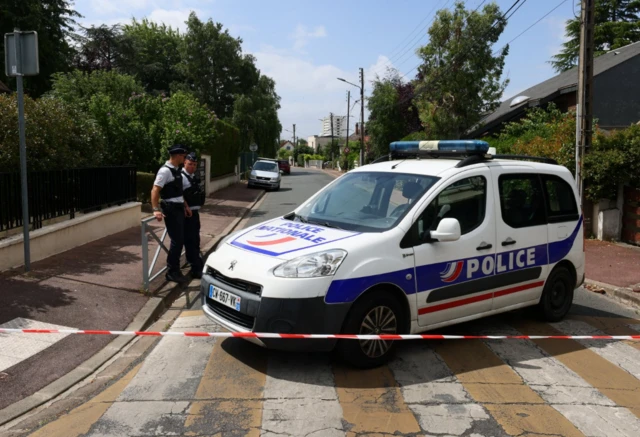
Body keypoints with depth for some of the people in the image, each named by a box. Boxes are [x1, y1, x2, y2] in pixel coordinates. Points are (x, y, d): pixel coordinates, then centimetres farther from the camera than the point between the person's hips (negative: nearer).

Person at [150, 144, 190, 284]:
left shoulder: (177, 170, 12)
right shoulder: (165, 170, -16)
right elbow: (155, 190, -21)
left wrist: (184, 205, 22)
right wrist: (156, 210, -27)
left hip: (178, 208, 9)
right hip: (171, 209, -9)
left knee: (180, 239, 13)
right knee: (177, 240, -8)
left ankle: (175, 269, 24)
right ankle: (172, 272, 2)